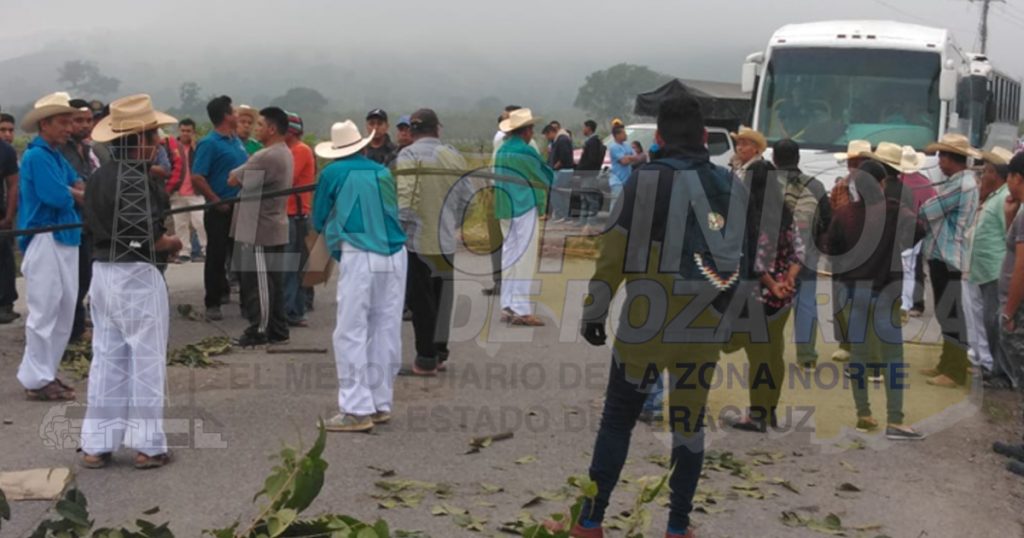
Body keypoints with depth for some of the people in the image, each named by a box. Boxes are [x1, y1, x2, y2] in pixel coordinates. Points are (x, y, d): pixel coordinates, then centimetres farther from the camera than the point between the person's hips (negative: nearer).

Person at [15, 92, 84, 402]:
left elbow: (83, 193, 12)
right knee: (45, 312, -5)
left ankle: (45, 373, 23)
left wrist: (69, 192, -9)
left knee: (64, 310, 14)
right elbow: (57, 197, -22)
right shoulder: (36, 156, -13)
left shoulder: (57, 157, 15)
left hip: (64, 239, 10)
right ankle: (37, 380, 2)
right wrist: (74, 193, -2)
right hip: (45, 240, -9)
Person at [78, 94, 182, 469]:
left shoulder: (97, 178, 8)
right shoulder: (141, 182, -17)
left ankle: (96, 445, 16)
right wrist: (171, 242, -1)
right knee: (146, 361, 3)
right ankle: (147, 445, 10)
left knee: (106, 359, 13)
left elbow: (97, 224, 11)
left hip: (102, 271, 8)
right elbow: (149, 238, -22)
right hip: (136, 276, -7)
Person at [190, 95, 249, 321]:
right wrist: (217, 202, -17)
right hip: (220, 210, -7)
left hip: (241, 208, 8)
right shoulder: (209, 143, -11)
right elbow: (197, 178, -17)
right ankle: (213, 303, 5)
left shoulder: (236, 141, 13)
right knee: (216, 257, -1)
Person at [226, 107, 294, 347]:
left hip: (259, 231, -10)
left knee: (258, 282, -1)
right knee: (274, 282, 13)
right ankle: (278, 330, 18)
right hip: (275, 229, 10)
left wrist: (236, 173, 6)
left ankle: (259, 331, 7)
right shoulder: (285, 154, 12)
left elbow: (233, 180, -14)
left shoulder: (265, 158, -21)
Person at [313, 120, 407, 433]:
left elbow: (318, 221, 12)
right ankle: (381, 404, 16)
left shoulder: (333, 173, 4)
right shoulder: (383, 172, 16)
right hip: (394, 256, 5)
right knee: (386, 333, 10)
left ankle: (357, 410, -4)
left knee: (351, 334, -2)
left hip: (359, 257, -5)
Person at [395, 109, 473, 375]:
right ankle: (440, 353, 23)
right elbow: (467, 197, 9)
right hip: (447, 240, 5)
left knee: (420, 300, 3)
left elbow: (404, 198, -20)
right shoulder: (453, 156, 6)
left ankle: (426, 358, 6)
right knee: (442, 297, 15)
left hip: (419, 238, -5)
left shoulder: (408, 156, -10)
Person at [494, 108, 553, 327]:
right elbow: (545, 179, -5)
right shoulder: (526, 152, -14)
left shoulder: (502, 151, 9)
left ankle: (508, 307, 15)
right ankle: (521, 310, -4)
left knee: (509, 256, 12)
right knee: (525, 258, -4)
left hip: (505, 209, 8)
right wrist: (552, 174, 16)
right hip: (526, 209, -8)